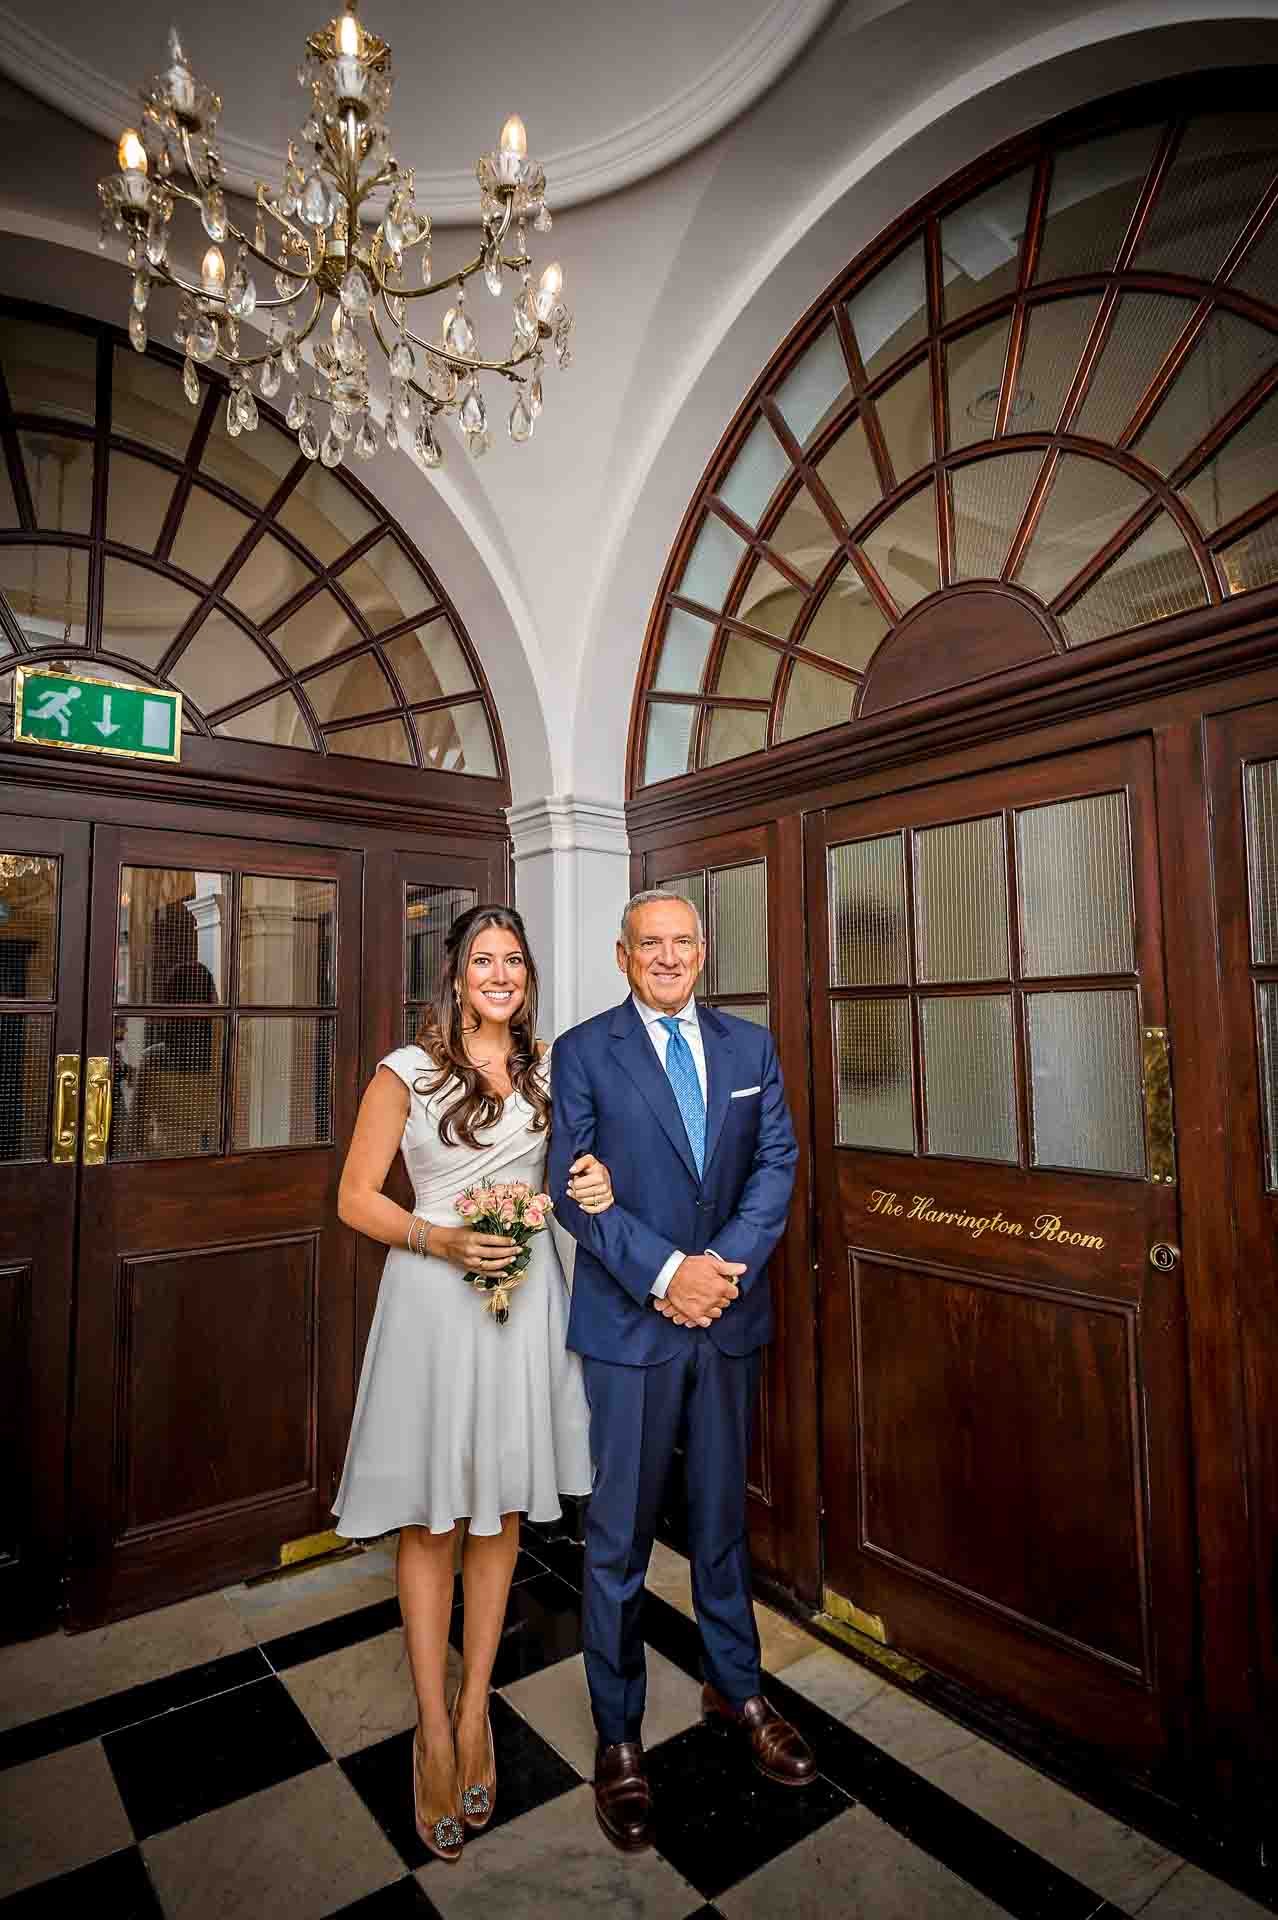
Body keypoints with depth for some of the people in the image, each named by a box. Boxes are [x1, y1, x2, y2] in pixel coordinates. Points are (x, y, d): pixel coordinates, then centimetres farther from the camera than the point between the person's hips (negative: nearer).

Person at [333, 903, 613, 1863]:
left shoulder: (551, 1066, 4)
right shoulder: (406, 1072, -7)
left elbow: (578, 1160, 17)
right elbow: (355, 1197, -4)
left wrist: (598, 1180, -6)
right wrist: (443, 1241, -18)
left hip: (524, 1293, 3)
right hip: (433, 1293, -3)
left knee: (499, 1512, 15)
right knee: (430, 1520, 9)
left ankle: (474, 1712, 35)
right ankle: (434, 1733, 29)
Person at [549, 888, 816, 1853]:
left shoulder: (751, 1046, 6)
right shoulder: (583, 1052, -5)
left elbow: (777, 1161, 0)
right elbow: (574, 1188, -10)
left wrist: (727, 1265, -14)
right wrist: (665, 1272, -18)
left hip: (730, 1314, 3)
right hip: (631, 1321, -3)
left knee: (724, 1515, 20)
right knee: (621, 1533, 10)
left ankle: (737, 1690, 42)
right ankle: (619, 1735, 31)